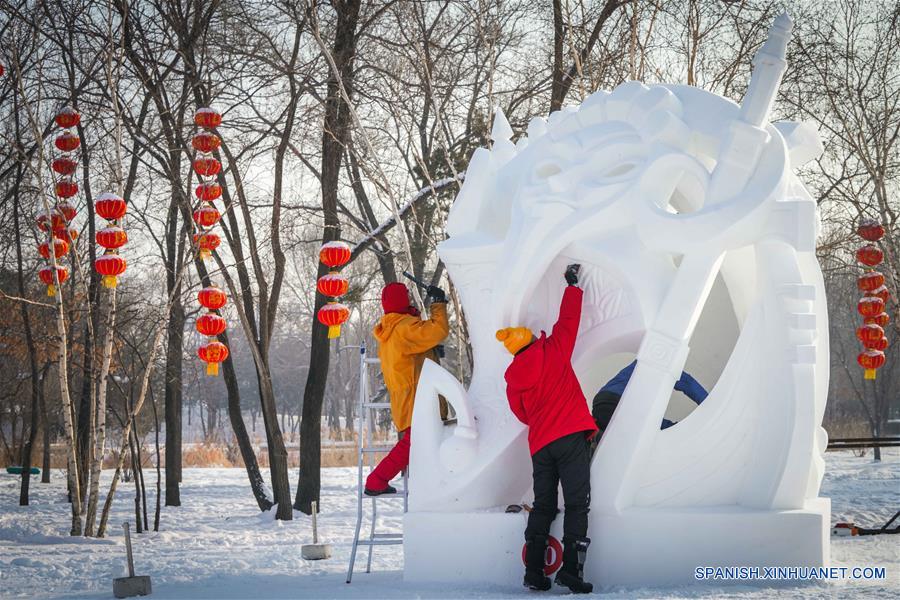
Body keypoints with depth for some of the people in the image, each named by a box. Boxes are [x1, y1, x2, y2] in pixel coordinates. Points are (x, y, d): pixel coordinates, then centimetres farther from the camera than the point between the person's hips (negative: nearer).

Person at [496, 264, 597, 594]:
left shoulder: (513, 377, 8)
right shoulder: (553, 351, -3)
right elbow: (569, 318, 7)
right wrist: (572, 285, 20)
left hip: (539, 444, 5)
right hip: (571, 437, -4)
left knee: (543, 506, 12)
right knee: (577, 503, -5)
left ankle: (533, 572, 7)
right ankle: (571, 568, -14)